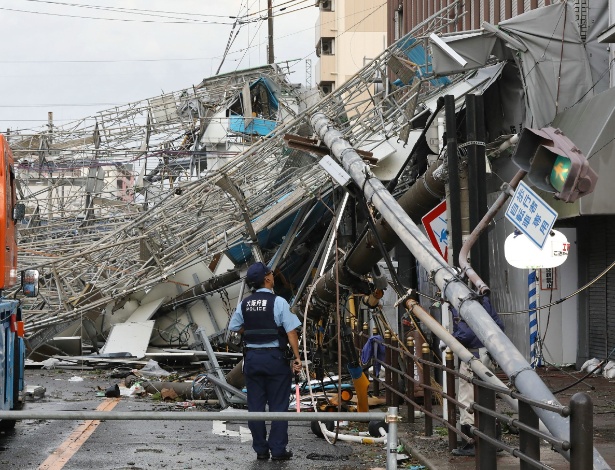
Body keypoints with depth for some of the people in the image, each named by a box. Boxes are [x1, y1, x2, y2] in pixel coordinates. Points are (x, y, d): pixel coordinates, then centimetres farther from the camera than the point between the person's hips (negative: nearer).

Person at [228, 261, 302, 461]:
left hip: (252, 357, 4)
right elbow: (291, 331, -13)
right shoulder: (278, 302, -11)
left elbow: (234, 327, 11)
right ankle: (278, 450, 2)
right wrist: (297, 357, -8)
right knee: (278, 405, 3)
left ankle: (260, 450, 10)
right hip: (275, 358, -4)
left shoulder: (244, 304, 3)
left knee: (255, 405, 8)